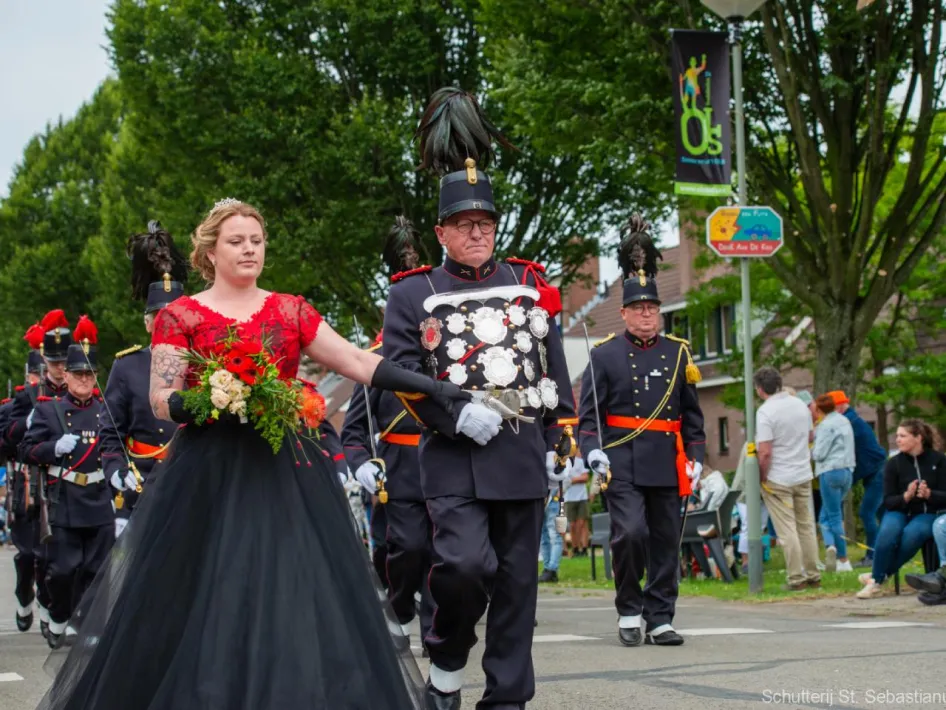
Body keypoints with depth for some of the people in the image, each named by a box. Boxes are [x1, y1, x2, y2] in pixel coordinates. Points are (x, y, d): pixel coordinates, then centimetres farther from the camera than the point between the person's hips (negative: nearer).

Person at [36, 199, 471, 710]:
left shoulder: (291, 312, 11)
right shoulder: (180, 317, 4)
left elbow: (359, 364, 4)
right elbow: (161, 401, -3)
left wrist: (428, 386, -7)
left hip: (286, 472, 2)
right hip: (211, 475, -2)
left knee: (294, 592, -4)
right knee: (206, 603, -4)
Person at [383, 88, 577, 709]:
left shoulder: (529, 284, 12)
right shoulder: (413, 296, 4)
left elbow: (555, 369, 13)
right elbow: (399, 373, -5)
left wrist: (558, 441, 8)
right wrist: (458, 416, -17)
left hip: (523, 453, 3)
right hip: (455, 455, -3)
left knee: (517, 581, 4)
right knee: (465, 562, -19)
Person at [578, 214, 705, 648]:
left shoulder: (678, 354, 12)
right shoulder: (604, 355, 3)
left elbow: (692, 413, 16)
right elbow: (588, 412, 1)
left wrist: (696, 456, 7)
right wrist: (592, 449, -15)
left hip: (667, 465, 4)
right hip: (622, 464, -3)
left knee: (666, 542, 5)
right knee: (630, 533, -16)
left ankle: (660, 619, 13)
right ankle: (629, 611, 2)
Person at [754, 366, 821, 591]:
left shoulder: (765, 412, -17)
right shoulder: (800, 405, 4)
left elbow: (765, 453, -21)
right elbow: (810, 436, 19)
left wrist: (762, 478, -8)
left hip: (778, 480, -6)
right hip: (804, 475, 6)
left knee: (787, 530, -1)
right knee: (806, 526, 13)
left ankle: (796, 578, 0)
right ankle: (813, 575, 17)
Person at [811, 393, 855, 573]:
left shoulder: (827, 425, -11)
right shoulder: (844, 421, 16)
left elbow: (819, 454, -13)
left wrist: (810, 450, 9)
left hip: (831, 472, -8)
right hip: (847, 471, 8)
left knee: (834, 516, -3)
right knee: (826, 515, 11)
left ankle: (844, 561, -7)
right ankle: (831, 545, -8)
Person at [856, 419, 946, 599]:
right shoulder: (894, 464, -2)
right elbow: (888, 501, -2)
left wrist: (929, 494, -24)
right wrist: (906, 496, -22)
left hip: (927, 513, -1)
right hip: (899, 511, 1)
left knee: (912, 533, -36)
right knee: (888, 532, -35)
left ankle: (878, 576, -20)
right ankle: (876, 583, -20)